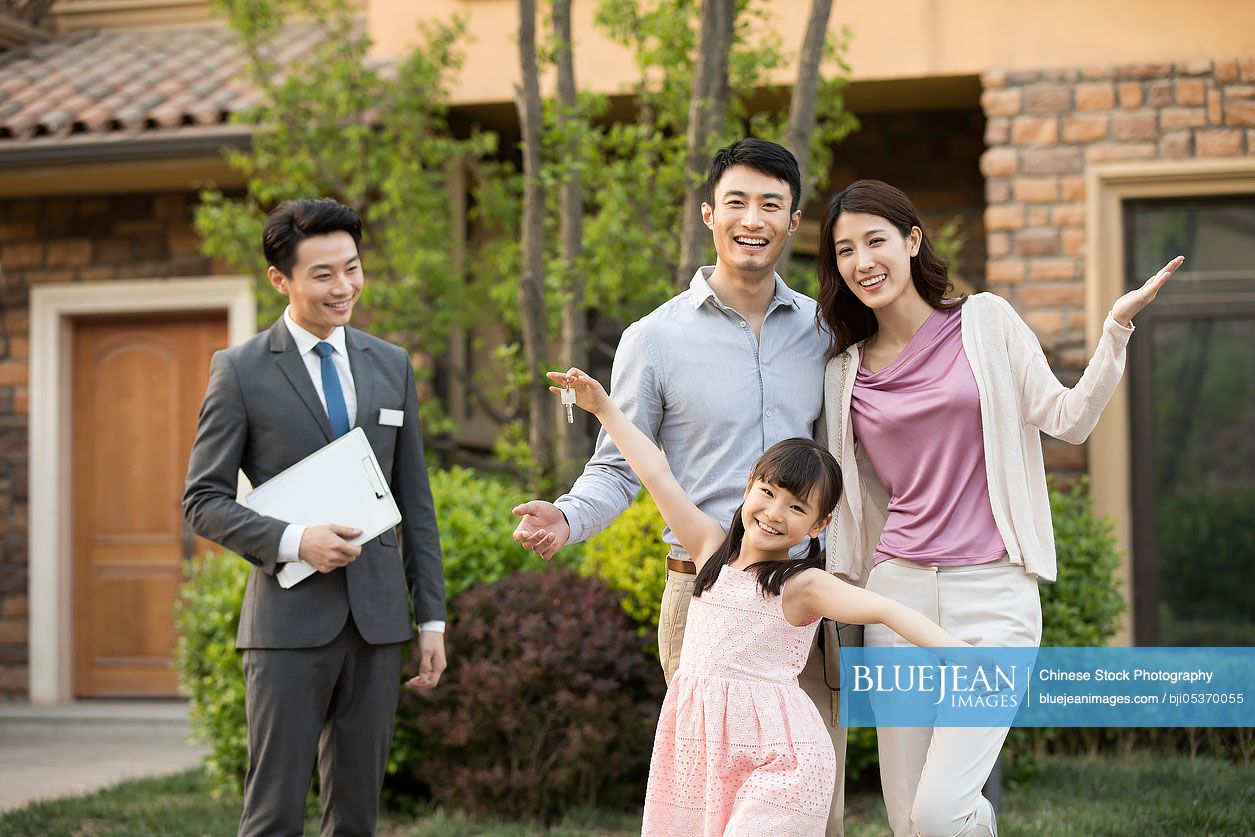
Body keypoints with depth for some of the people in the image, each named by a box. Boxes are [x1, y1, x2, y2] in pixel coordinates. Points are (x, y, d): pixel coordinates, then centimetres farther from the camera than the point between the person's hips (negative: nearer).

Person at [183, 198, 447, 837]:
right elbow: (204, 502, -2)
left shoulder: (391, 365, 12)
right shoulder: (240, 371, 0)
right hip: (291, 621, -4)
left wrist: (432, 618, 9)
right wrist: (294, 541, -17)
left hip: (376, 617, 4)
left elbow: (415, 502, 13)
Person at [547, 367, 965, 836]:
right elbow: (657, 473, 13)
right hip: (699, 745, 6)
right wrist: (602, 406, 17)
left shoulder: (802, 585, -4)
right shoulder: (713, 549, 11)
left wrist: (956, 650, -29)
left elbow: (885, 610, -16)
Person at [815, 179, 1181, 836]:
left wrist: (1117, 326, -7)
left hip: (991, 592, -3)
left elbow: (1070, 420, 3)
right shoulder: (847, 370, 11)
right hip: (899, 590, 3)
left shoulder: (985, 322, 4)